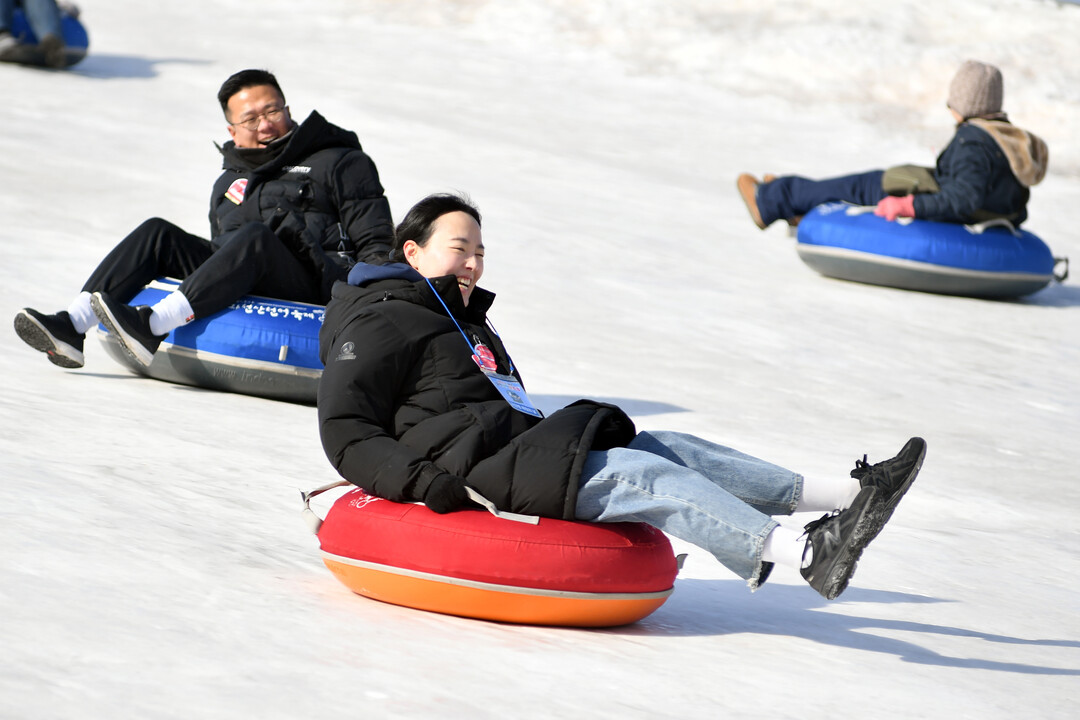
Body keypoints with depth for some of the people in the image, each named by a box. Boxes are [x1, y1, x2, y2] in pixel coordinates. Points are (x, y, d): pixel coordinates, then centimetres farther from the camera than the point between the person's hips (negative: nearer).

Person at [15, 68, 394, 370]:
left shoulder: (340, 163, 12)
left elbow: (376, 242, 3)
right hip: (239, 286, 6)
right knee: (157, 233, -8)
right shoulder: (230, 183, 29)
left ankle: (153, 328, -47)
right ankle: (73, 324, -26)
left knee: (254, 236, -34)